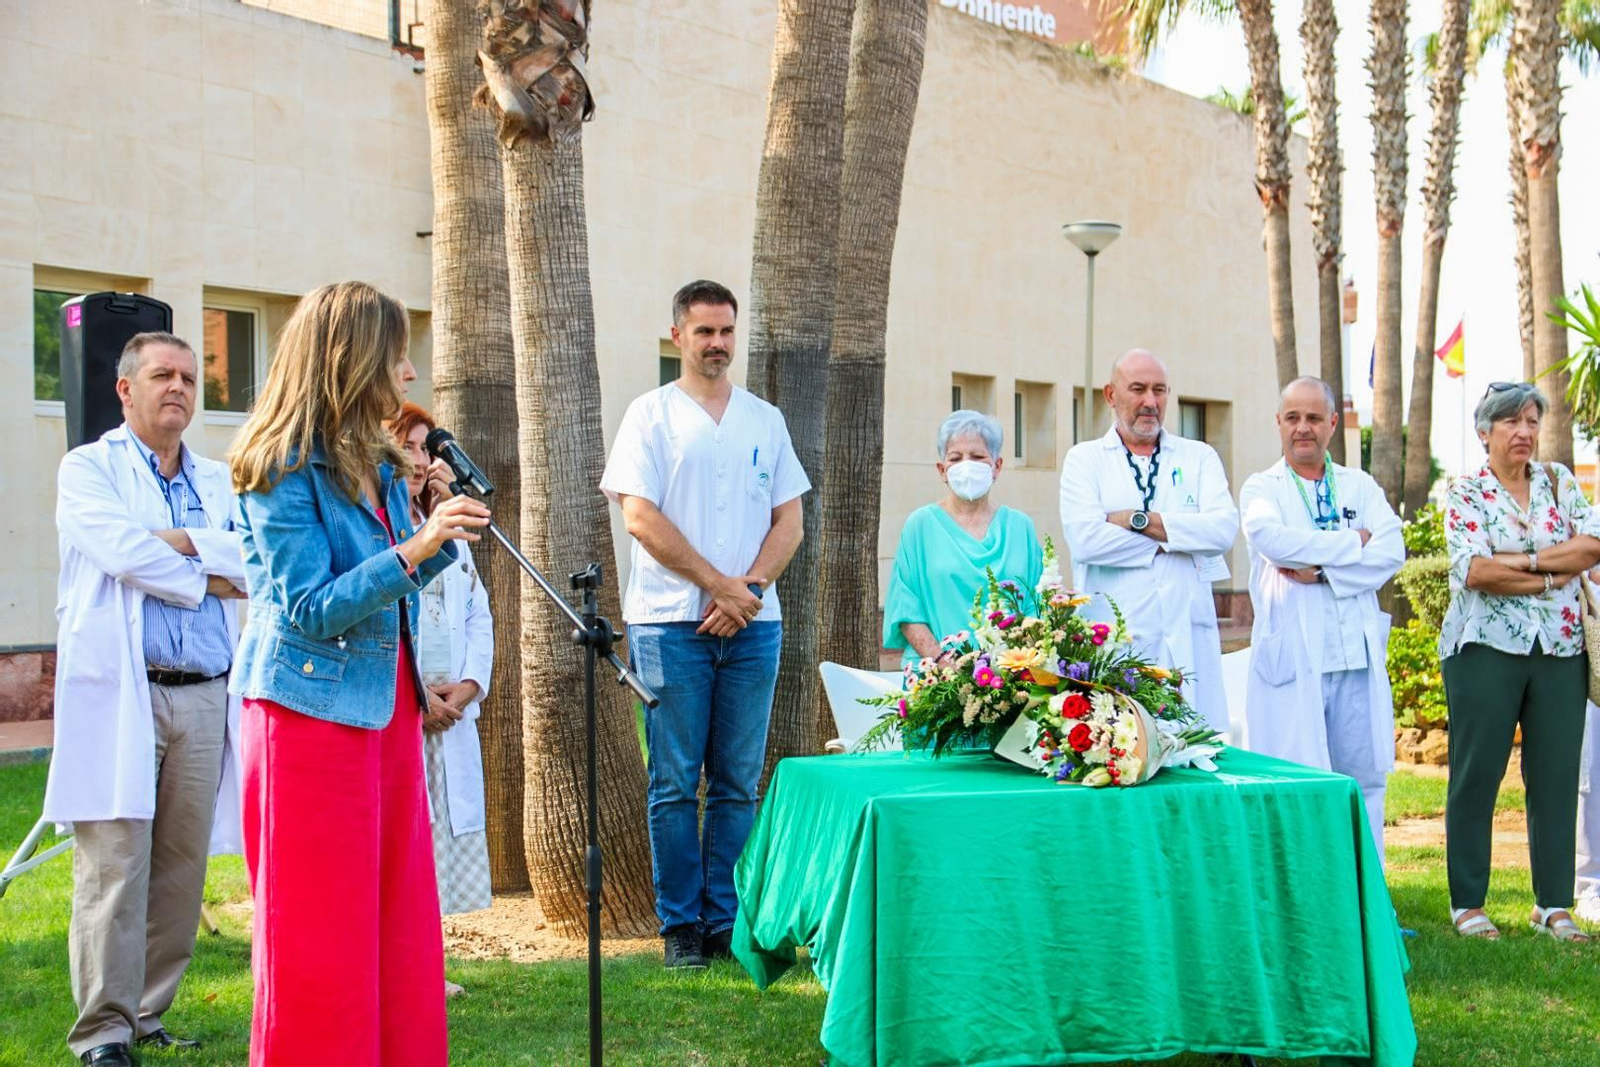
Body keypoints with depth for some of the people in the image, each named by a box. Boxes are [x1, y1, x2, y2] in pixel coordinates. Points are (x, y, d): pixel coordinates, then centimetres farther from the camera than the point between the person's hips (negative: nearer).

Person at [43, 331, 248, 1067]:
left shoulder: (220, 482, 18)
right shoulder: (88, 468, 7)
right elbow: (119, 548, -12)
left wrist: (180, 540, -10)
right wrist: (208, 578, -2)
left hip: (204, 699, 4)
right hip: (119, 695, -4)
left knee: (182, 869, 5)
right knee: (115, 865, -7)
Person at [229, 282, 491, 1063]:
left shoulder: (379, 464, 11)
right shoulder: (283, 471, -12)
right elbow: (311, 610, -17)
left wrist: (443, 536, 3)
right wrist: (414, 550, -24)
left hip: (386, 706, 8)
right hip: (313, 709, -8)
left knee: (399, 923, 10)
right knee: (321, 937, 0)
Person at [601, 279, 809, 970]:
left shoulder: (765, 420, 15)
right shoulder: (651, 415, 5)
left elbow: (789, 522, 11)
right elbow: (640, 518, -5)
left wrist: (750, 588, -6)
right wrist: (718, 583, -9)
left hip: (753, 624, 3)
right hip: (672, 623, -3)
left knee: (738, 783, 4)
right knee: (675, 783, -1)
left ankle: (727, 920, 12)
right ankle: (680, 925, 8)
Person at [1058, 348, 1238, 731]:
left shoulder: (1199, 457, 15)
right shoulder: (1085, 459, 10)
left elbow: (1225, 528, -3)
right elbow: (1084, 537, -8)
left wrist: (1136, 520, -6)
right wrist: (1173, 540, -2)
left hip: (1188, 639, 2)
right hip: (1112, 638, -2)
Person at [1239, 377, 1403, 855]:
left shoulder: (1361, 487, 15)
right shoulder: (1261, 488, 8)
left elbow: (1391, 551, -2)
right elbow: (1271, 537, -14)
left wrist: (1319, 569, -13)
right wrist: (1351, 543, -7)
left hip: (1358, 655, 3)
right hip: (1291, 656, -3)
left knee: (1364, 778, 6)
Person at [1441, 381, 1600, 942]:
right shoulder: (1465, 493, 0)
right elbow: (1474, 570, -13)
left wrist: (1521, 561, -12)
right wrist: (1552, 576, -10)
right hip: (1486, 648, -3)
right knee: (1476, 774, 0)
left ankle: (1553, 905, 14)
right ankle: (1467, 903, 10)